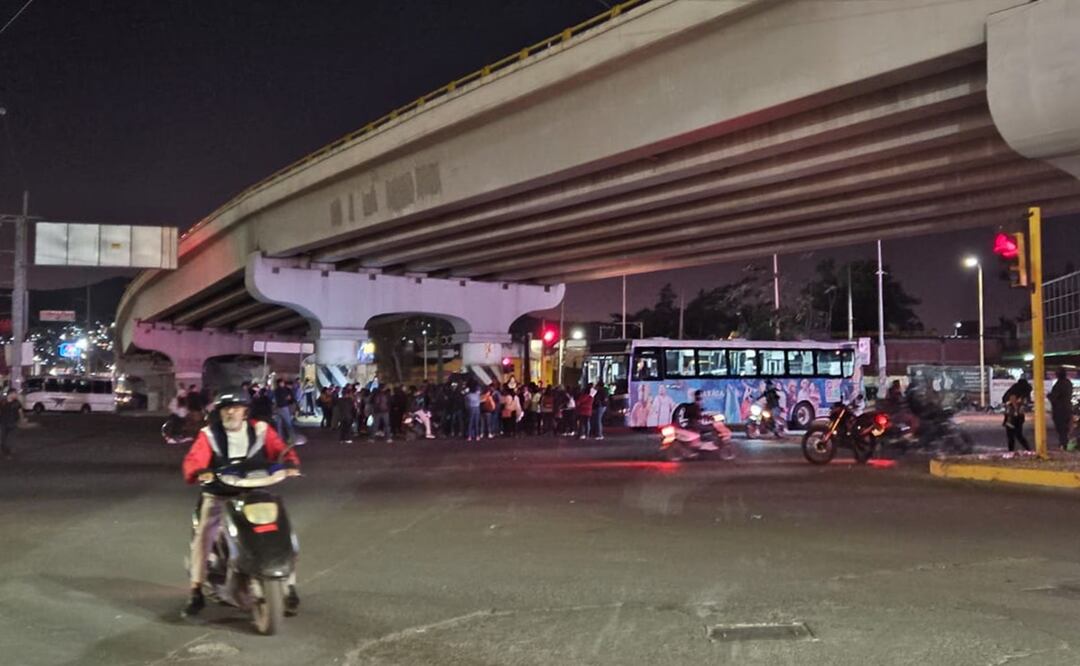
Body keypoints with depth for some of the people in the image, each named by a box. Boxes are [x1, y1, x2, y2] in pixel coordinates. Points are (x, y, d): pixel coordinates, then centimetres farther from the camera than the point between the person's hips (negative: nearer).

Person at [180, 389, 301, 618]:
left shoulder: (260, 430, 3)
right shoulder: (209, 434, 0)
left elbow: (280, 450, -4)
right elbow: (194, 458, -15)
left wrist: (291, 463, -27)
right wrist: (199, 472, -38)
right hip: (218, 496, -1)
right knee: (203, 534, -20)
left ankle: (290, 587, 3)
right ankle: (196, 592, -7)